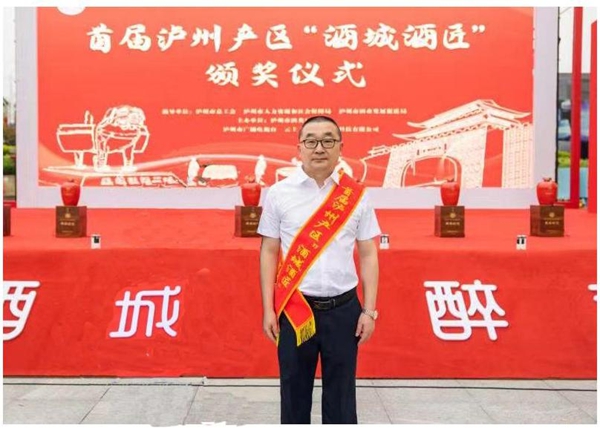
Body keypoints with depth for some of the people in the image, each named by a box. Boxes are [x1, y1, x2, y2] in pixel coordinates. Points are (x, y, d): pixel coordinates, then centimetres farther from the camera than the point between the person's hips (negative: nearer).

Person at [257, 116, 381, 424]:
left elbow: (368, 255, 4)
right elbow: (269, 252, 2)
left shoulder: (356, 196, 2)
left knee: (341, 395, 10)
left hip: (344, 309, 1)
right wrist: (268, 309, -2)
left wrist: (369, 311, -1)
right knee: (294, 393, 10)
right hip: (295, 310, 0)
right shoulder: (279, 194, 0)